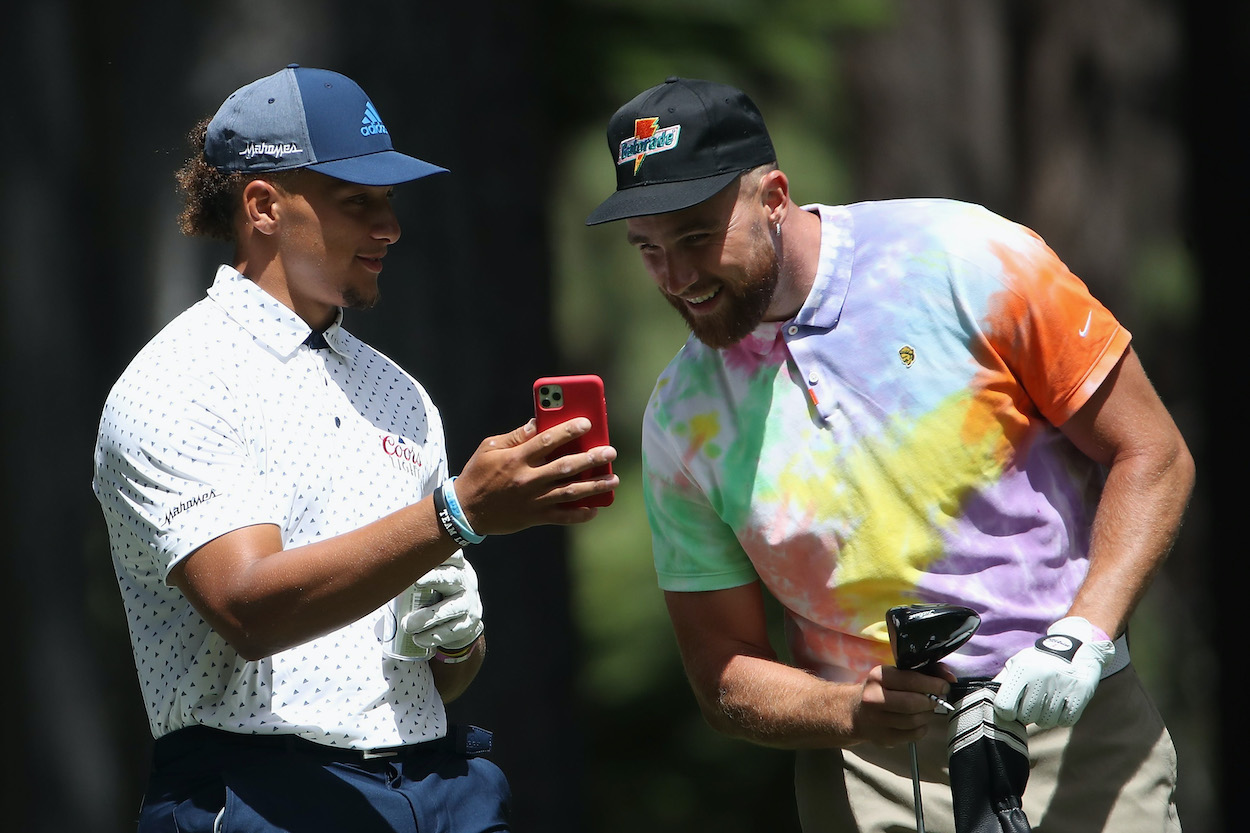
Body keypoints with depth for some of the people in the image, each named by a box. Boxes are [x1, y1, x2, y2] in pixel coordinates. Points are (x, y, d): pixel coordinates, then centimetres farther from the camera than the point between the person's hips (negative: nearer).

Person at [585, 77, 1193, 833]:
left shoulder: (964, 260, -6)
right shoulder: (682, 420, 1)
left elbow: (1152, 457, -2)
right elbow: (725, 674, 6)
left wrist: (1081, 640, -15)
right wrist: (851, 712, -15)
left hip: (1079, 736, -2)